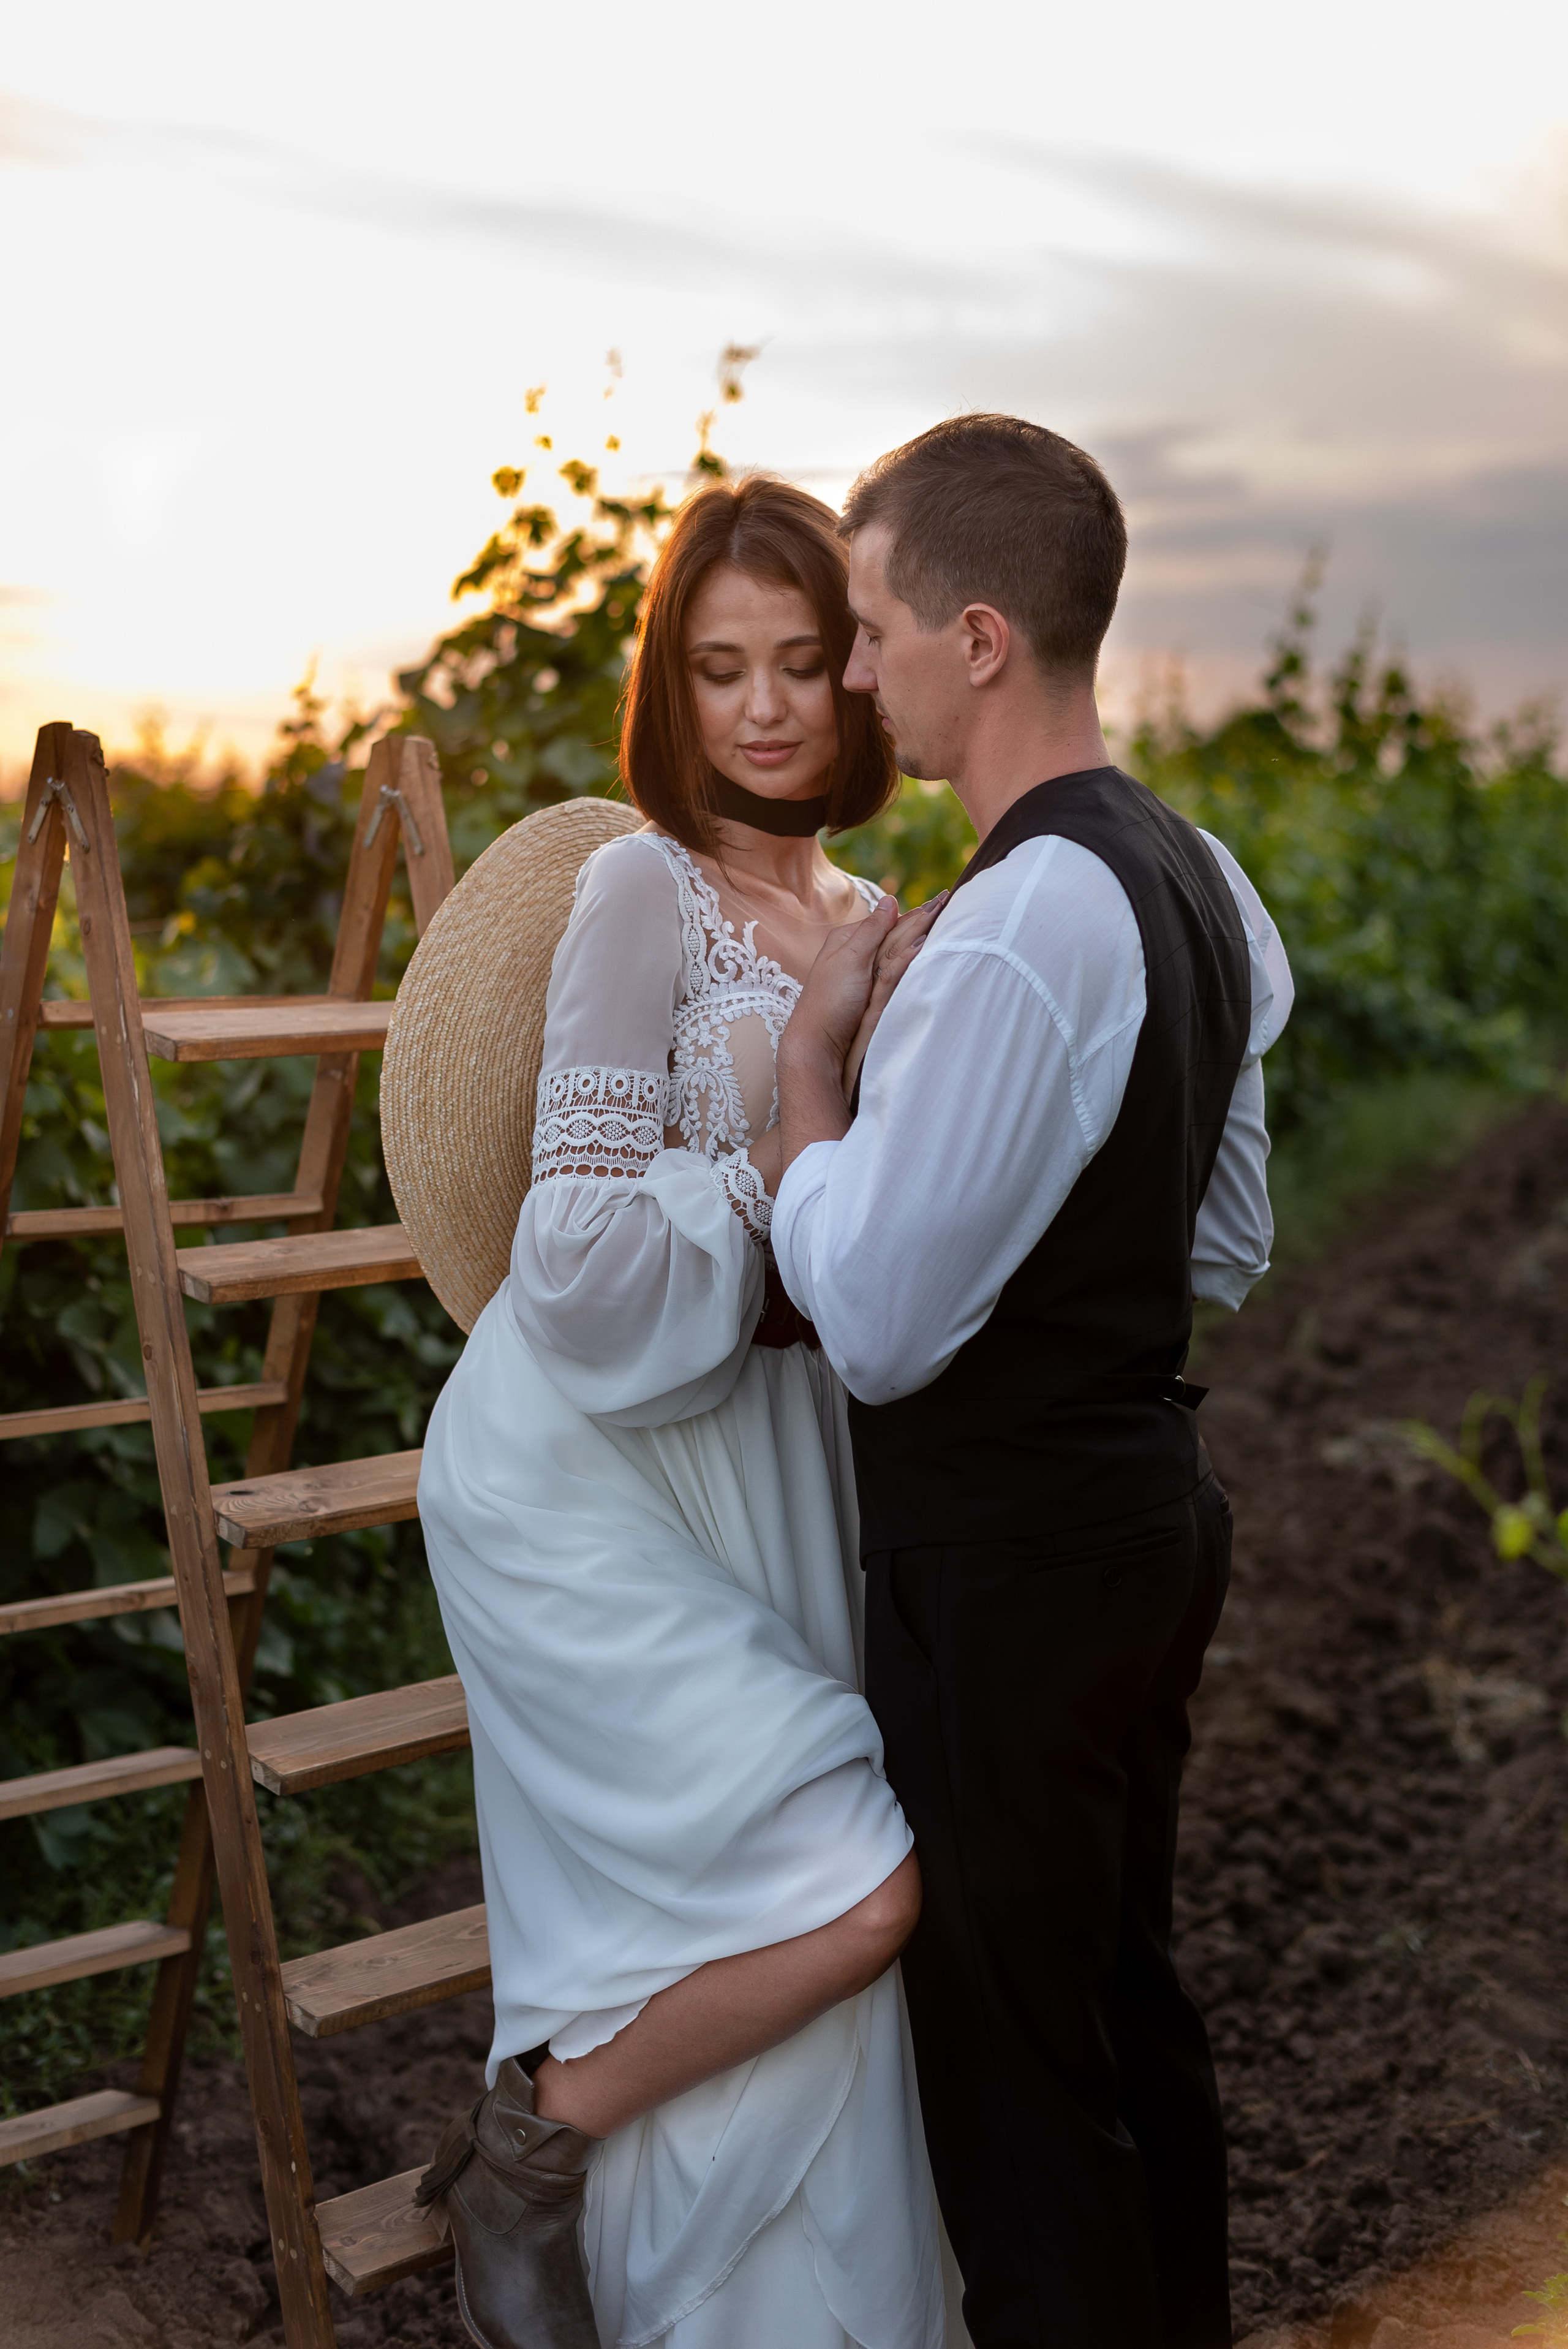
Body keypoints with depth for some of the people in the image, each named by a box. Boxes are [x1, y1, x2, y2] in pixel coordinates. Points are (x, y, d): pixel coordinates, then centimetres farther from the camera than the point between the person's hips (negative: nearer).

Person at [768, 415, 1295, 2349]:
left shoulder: (1016, 933, -26)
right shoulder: (1198, 877, 4)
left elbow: (871, 1327, -23)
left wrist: (810, 1059, -12)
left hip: (1005, 1568, -10)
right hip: (1150, 1504, 10)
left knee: (1010, 2053, 8)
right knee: (1128, 1988, 25)